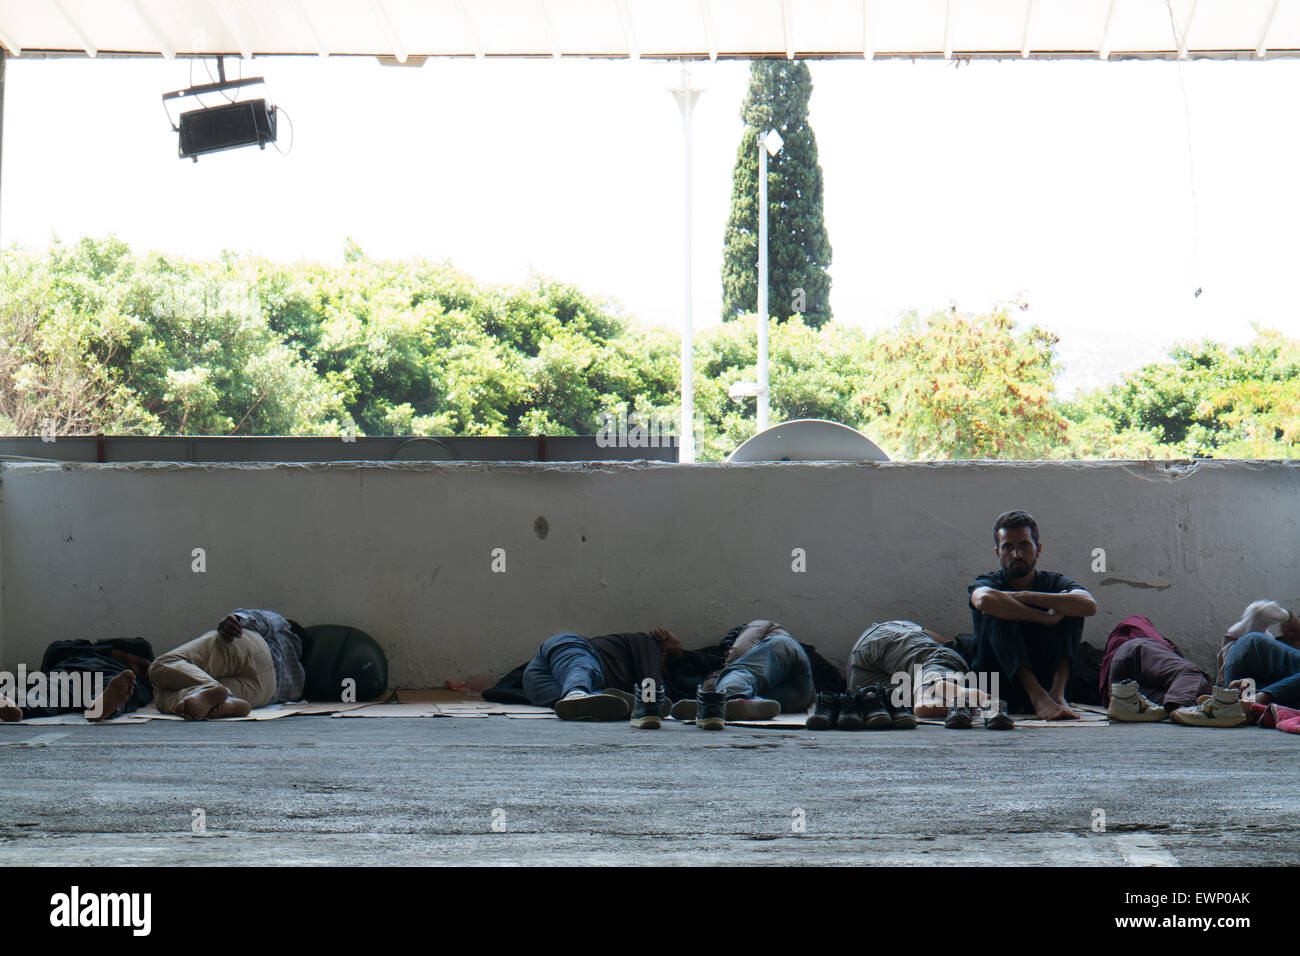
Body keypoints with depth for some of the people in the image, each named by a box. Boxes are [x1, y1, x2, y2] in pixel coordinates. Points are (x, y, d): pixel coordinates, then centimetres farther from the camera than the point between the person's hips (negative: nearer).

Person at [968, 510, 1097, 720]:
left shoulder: (1055, 583, 7)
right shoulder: (989, 583, 2)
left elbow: (1089, 606, -18)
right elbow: (985, 600, -28)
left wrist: (1025, 596, -18)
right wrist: (1045, 618, -24)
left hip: (1047, 678, 2)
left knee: (1070, 608, -12)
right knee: (998, 613, -23)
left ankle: (1057, 692, -31)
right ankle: (1038, 695, -40)